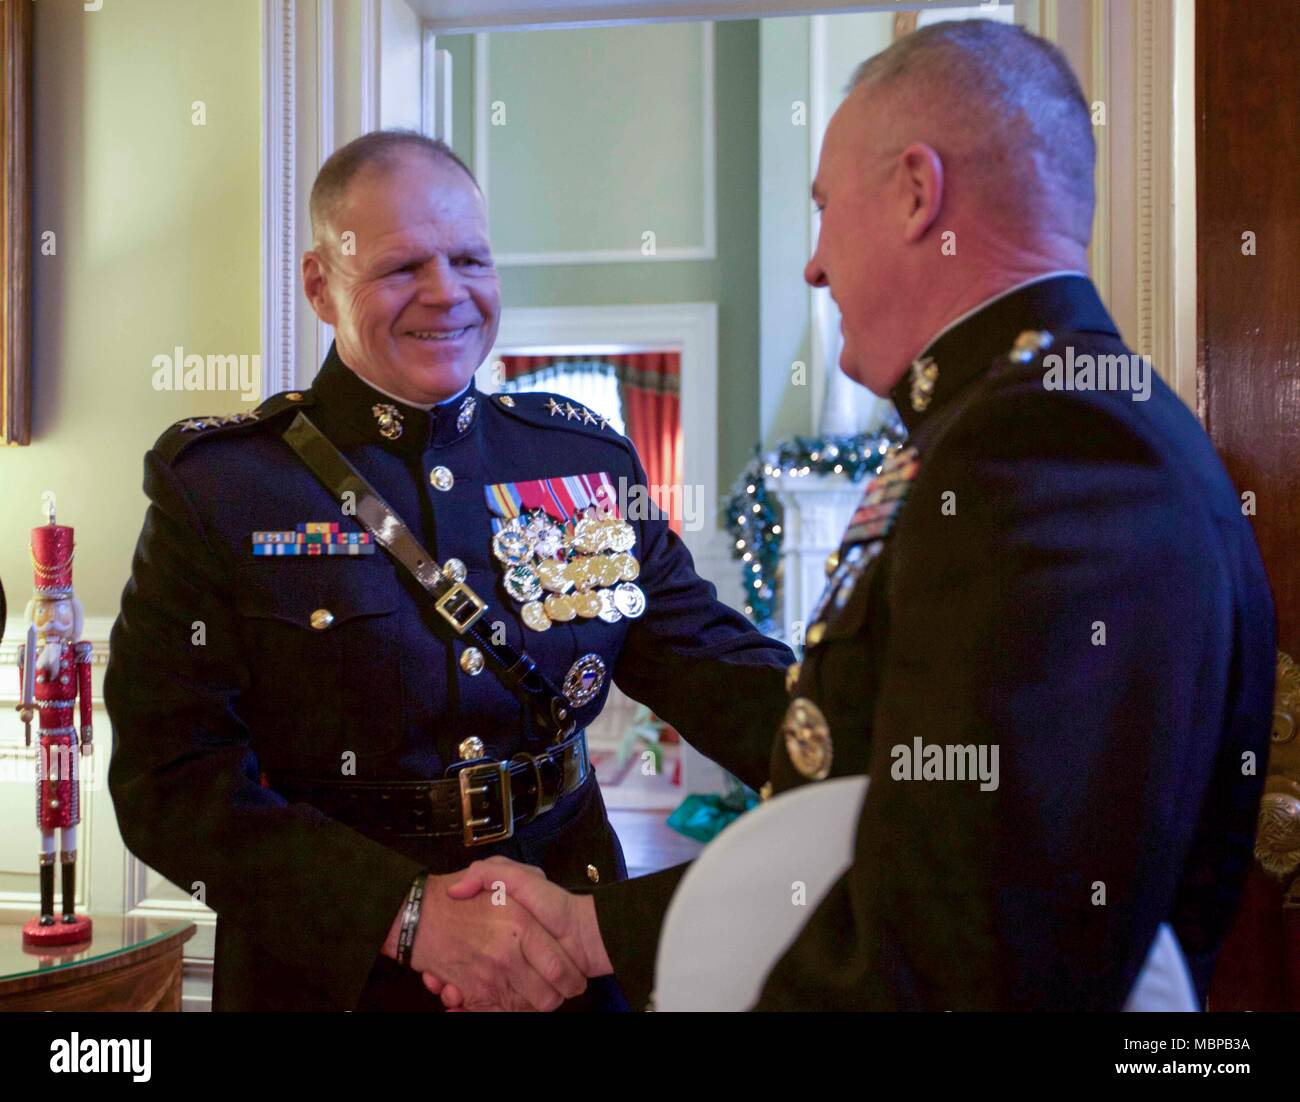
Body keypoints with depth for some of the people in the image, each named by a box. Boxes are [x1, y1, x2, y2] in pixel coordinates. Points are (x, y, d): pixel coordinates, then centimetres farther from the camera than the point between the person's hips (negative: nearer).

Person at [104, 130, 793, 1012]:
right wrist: (412, 912, -25)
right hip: (328, 977, -3)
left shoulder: (587, 458, 1)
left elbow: (710, 661, -5)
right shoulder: (218, 484, -10)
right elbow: (173, 777, -15)